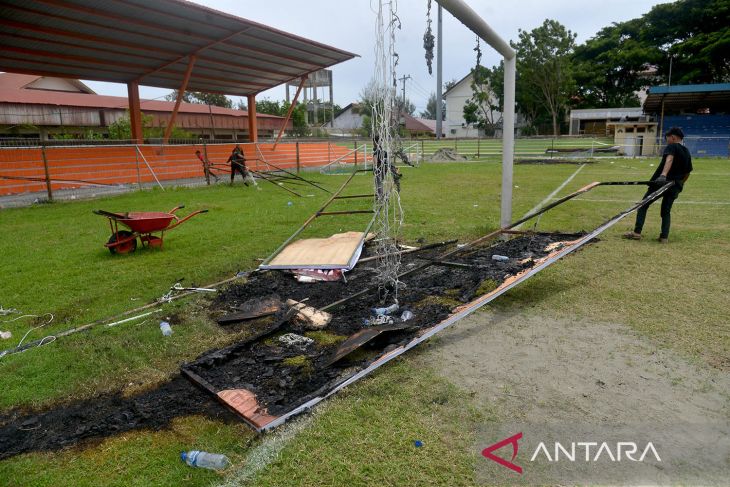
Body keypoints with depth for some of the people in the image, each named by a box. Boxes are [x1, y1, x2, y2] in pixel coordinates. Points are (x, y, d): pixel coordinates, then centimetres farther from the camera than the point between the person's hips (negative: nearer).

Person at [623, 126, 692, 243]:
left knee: (643, 205, 1)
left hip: (660, 182, -7)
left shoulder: (672, 147, -5)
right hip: (675, 186, 7)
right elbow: (687, 173, 21)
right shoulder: (687, 153, 17)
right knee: (666, 211, 15)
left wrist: (663, 175, -42)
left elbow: (669, 159, -26)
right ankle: (664, 237, 6)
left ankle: (637, 232, -7)